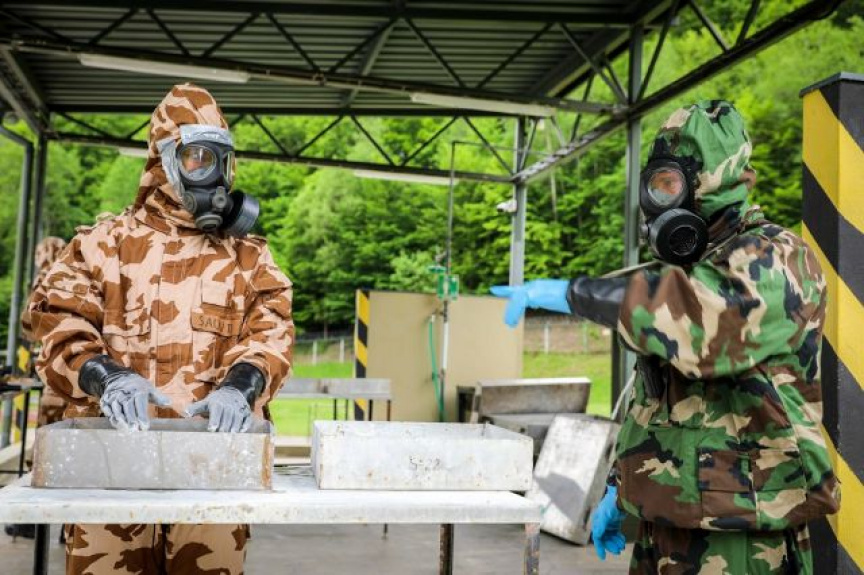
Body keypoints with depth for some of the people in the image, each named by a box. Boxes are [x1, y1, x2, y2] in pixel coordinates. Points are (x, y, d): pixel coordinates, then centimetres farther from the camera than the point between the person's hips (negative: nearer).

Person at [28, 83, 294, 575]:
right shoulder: (106, 243, 12)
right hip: (116, 445, -1)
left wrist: (240, 385, -17)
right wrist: (105, 375, -17)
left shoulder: (249, 256, 15)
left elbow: (272, 332, 4)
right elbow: (59, 320, 2)